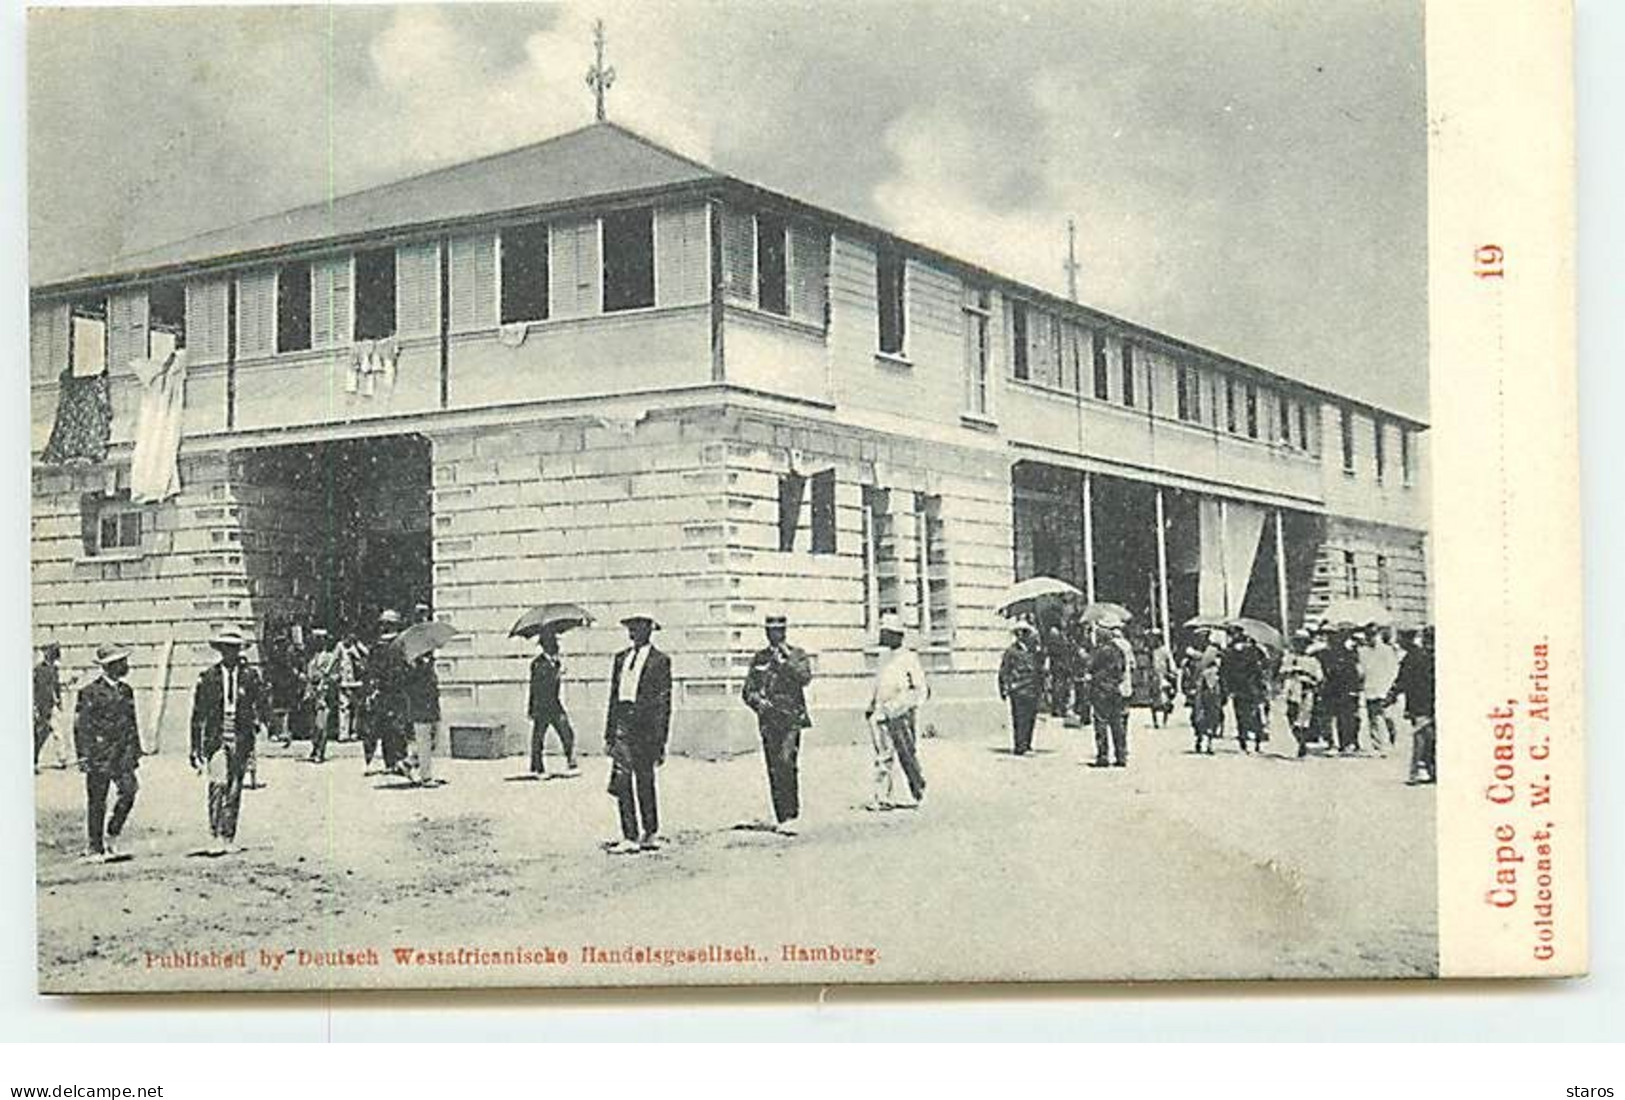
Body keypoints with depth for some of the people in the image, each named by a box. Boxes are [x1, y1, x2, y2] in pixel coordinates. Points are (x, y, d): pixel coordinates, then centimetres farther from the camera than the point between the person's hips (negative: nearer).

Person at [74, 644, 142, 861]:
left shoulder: (125, 691, 13)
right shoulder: (90, 692, -6)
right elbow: (81, 727, -7)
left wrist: (135, 752, 16)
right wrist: (83, 757, -11)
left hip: (122, 753, 5)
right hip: (99, 752, -5)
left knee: (129, 790, -12)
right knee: (97, 801, 1)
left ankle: (111, 835, 5)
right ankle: (94, 847, 11)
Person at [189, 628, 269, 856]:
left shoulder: (251, 675, 5)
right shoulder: (208, 676, 4)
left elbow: (262, 703, 9)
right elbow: (198, 715, 8)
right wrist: (195, 748, 7)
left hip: (242, 739, 1)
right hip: (216, 738, -1)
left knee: (234, 789, 4)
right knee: (218, 784, -16)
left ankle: (228, 837, 14)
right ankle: (215, 837, -15)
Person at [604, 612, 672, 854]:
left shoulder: (660, 661, -2)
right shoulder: (621, 658, 14)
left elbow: (664, 702, -3)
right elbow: (613, 697, 16)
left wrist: (661, 742, -7)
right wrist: (609, 734, 12)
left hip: (646, 725, -4)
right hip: (623, 724, 4)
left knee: (645, 782, 3)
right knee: (621, 782, -3)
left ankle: (651, 834, 14)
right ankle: (630, 837, 1)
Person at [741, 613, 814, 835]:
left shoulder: (798, 654, 8)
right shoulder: (759, 658, 15)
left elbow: (805, 678, -10)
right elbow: (748, 691, 13)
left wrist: (787, 659, -16)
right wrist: (758, 701, -7)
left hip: (791, 718, -3)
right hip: (768, 720, 3)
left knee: (786, 762, -20)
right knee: (774, 771, 2)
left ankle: (789, 816, -21)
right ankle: (781, 817, 10)